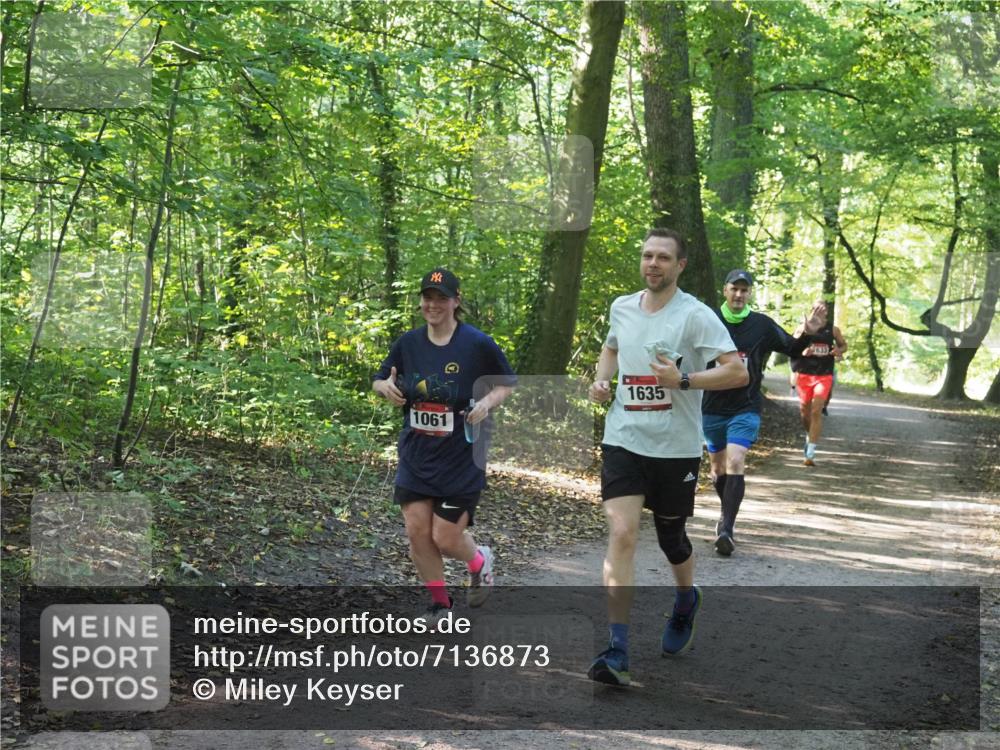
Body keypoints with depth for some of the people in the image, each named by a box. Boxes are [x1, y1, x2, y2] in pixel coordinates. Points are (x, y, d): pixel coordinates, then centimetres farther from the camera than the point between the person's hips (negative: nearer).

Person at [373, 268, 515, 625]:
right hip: (416, 457, 4)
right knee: (417, 532, -2)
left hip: (461, 459, -4)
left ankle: (480, 561, 33)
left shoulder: (477, 344, -9)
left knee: (446, 539, -3)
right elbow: (379, 380, 14)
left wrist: (487, 402, -17)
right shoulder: (408, 343, 1)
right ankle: (439, 601, 20)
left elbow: (507, 383, 3)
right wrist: (386, 387, -10)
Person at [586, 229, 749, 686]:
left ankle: (686, 600, 48)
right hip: (623, 441, 3)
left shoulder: (695, 315, -10)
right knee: (622, 533, -13)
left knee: (670, 538, 13)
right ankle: (617, 651, -15)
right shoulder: (622, 307, 7)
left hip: (676, 447, -3)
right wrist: (601, 379, 9)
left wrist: (683, 380, -25)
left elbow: (738, 373, -16)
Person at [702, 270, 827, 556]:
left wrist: (807, 334, -15)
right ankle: (728, 514, 40)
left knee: (735, 463, -18)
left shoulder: (762, 325, -2)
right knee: (718, 466, 15)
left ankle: (727, 529, -20)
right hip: (712, 407, 2)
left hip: (745, 408, -2)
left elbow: (792, 349, 4)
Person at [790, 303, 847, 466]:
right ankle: (809, 436, 44)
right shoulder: (802, 328, 1)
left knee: (816, 411, -13)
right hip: (805, 374, 1)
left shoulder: (833, 329, 3)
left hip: (824, 376, -1)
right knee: (804, 411, 11)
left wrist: (839, 351, -6)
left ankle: (810, 453, -14)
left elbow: (844, 345, 17)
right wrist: (802, 352, -19)